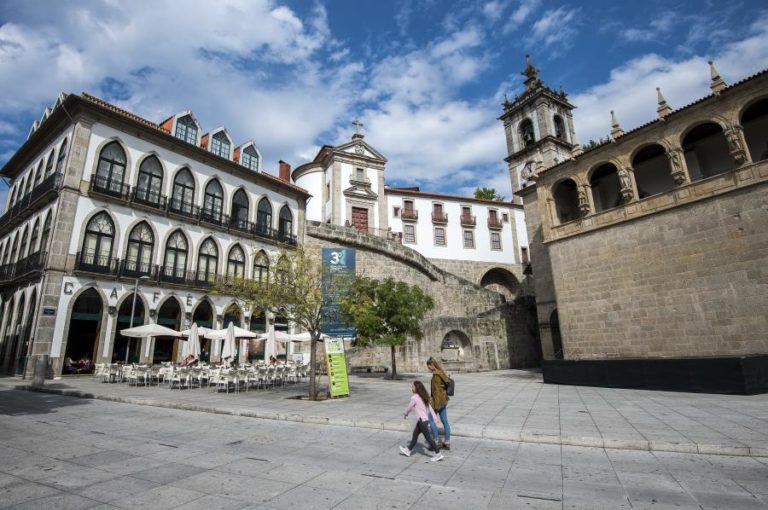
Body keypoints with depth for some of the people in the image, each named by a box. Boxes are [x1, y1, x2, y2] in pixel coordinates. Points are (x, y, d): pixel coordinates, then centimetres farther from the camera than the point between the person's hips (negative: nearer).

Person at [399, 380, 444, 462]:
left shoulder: (414, 398, -17)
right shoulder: (423, 397, 8)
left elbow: (409, 407, -4)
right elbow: (430, 407, 7)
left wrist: (405, 414, 15)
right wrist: (435, 417, 7)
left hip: (422, 420, -9)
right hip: (425, 419, 9)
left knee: (428, 437, -1)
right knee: (415, 434, 19)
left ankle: (438, 454, 5)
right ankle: (408, 450, 31)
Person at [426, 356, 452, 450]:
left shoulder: (436, 375, -18)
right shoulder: (442, 373, 10)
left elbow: (436, 390, -21)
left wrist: (436, 404, -19)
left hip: (438, 400, -9)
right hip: (444, 400, 9)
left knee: (430, 420, 3)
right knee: (445, 421, 11)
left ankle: (437, 441, 7)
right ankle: (447, 443, 17)